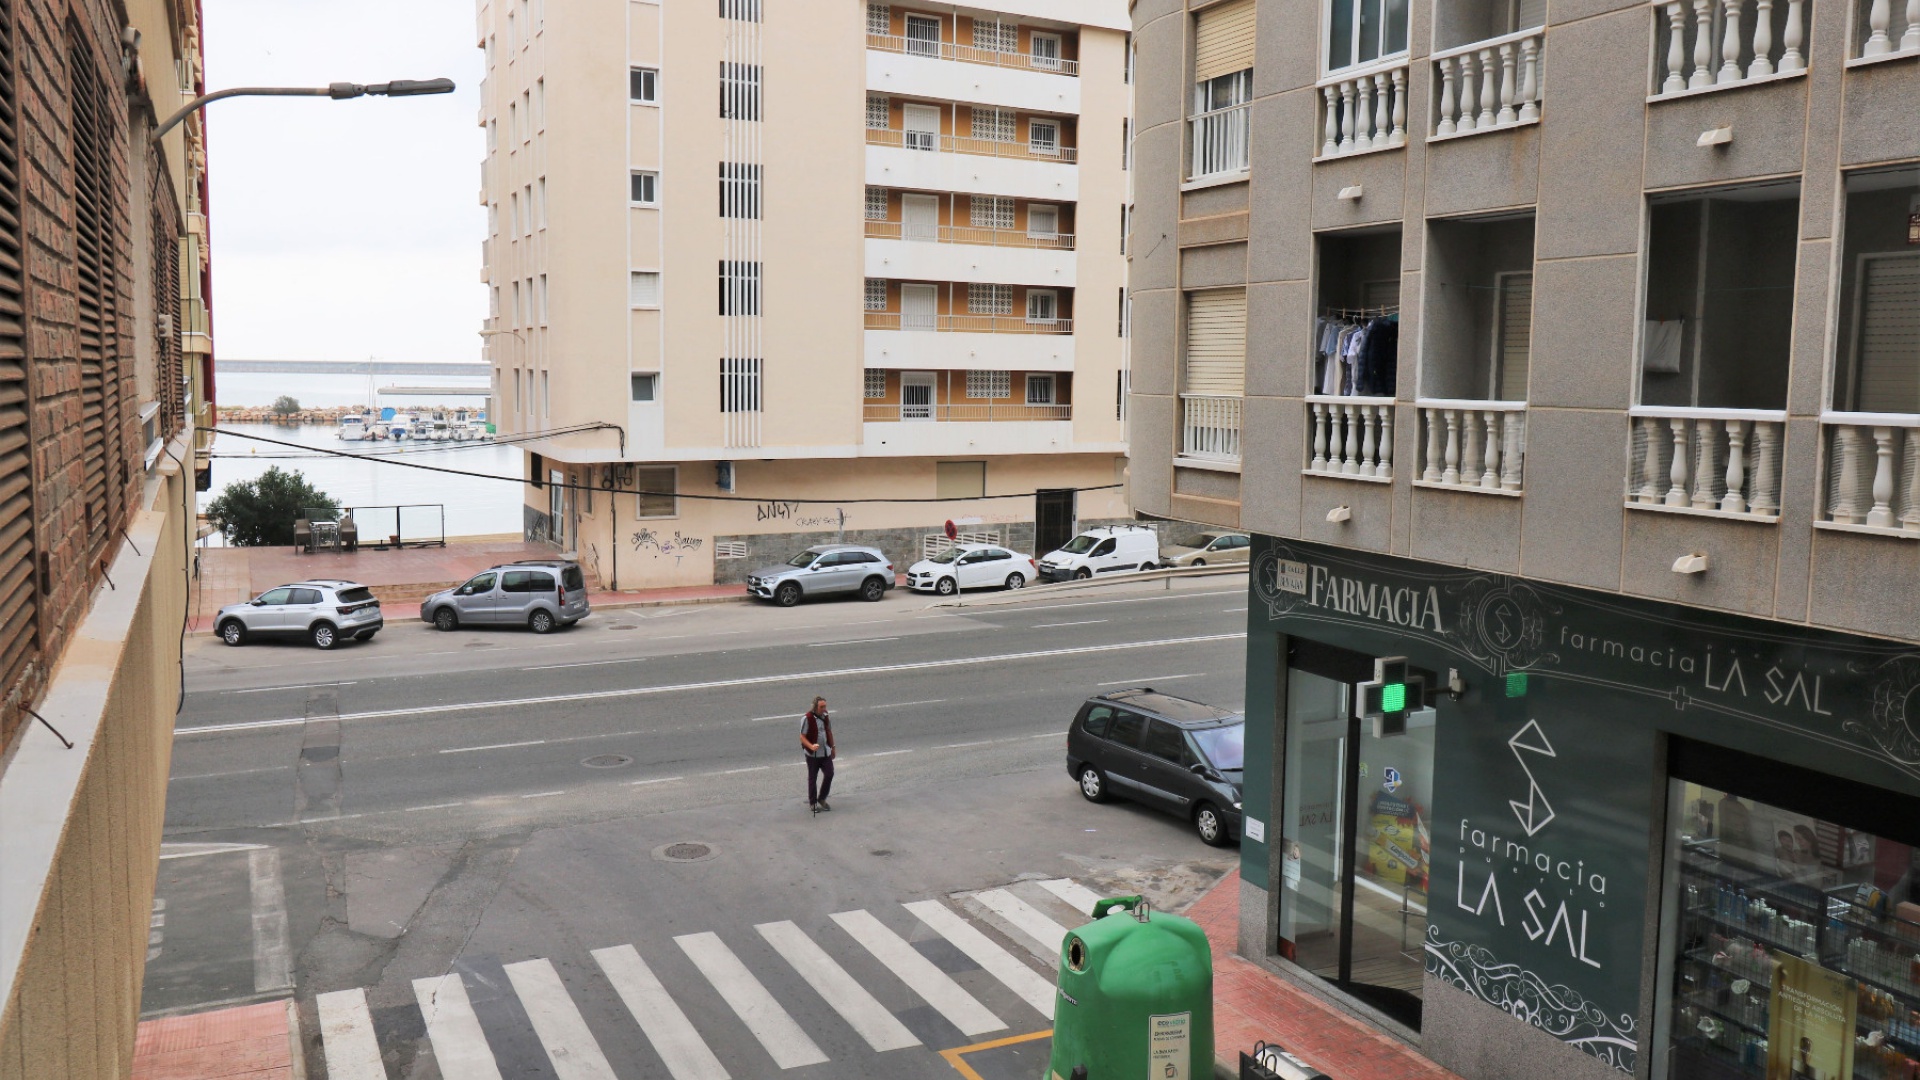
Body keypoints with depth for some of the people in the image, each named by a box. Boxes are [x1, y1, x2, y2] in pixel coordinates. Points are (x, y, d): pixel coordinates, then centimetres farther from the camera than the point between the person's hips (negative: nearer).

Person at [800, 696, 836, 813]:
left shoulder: (826, 717, 1)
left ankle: (822, 799, 21)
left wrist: (832, 747, 20)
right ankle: (812, 803, 21)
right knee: (812, 778, 6)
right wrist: (811, 746, -31)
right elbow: (802, 737, -15)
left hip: (826, 752, 5)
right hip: (813, 754, -5)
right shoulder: (807, 719, -17)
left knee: (830, 774, 2)